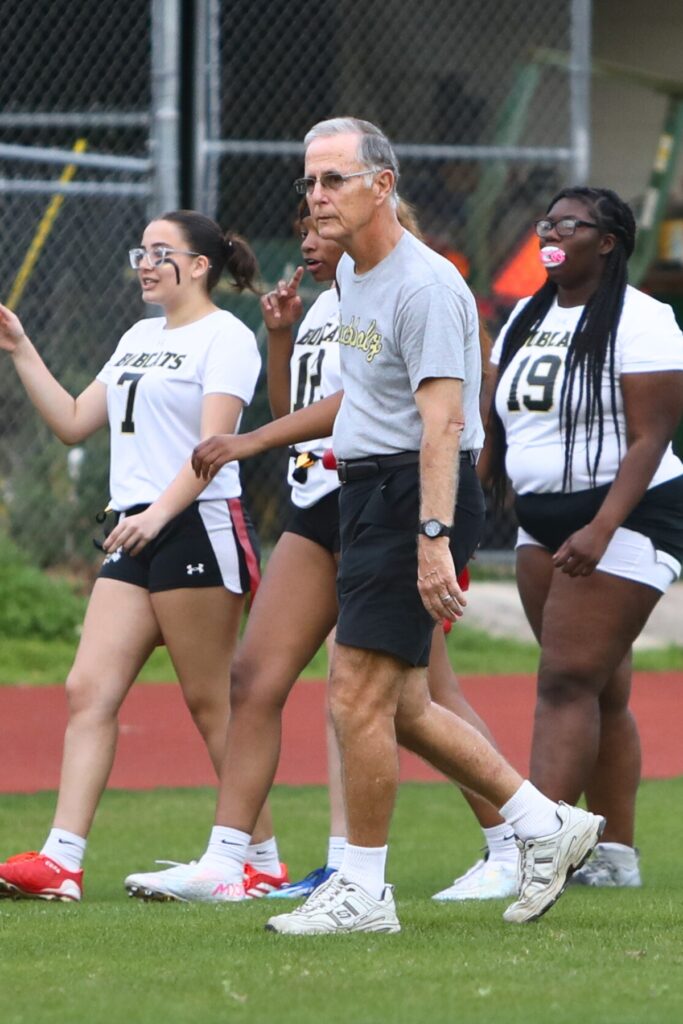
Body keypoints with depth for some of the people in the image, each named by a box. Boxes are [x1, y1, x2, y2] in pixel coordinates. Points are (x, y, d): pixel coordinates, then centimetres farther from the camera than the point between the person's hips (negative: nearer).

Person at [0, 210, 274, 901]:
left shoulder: (225, 337, -5)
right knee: (88, 691, -3)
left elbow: (214, 442, -16)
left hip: (197, 527, -8)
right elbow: (73, 422, 24)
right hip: (133, 535, 8)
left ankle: (262, 860, 5)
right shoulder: (139, 339, 21)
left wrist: (159, 513, -27)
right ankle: (60, 861, -9)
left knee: (210, 701, -4)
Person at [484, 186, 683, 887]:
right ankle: (615, 855, 9)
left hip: (624, 517, -7)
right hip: (542, 521, 7)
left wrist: (600, 531, -24)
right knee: (600, 692, 7)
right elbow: (495, 424, 17)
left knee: (569, 680, -15)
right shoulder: (526, 318, 14)